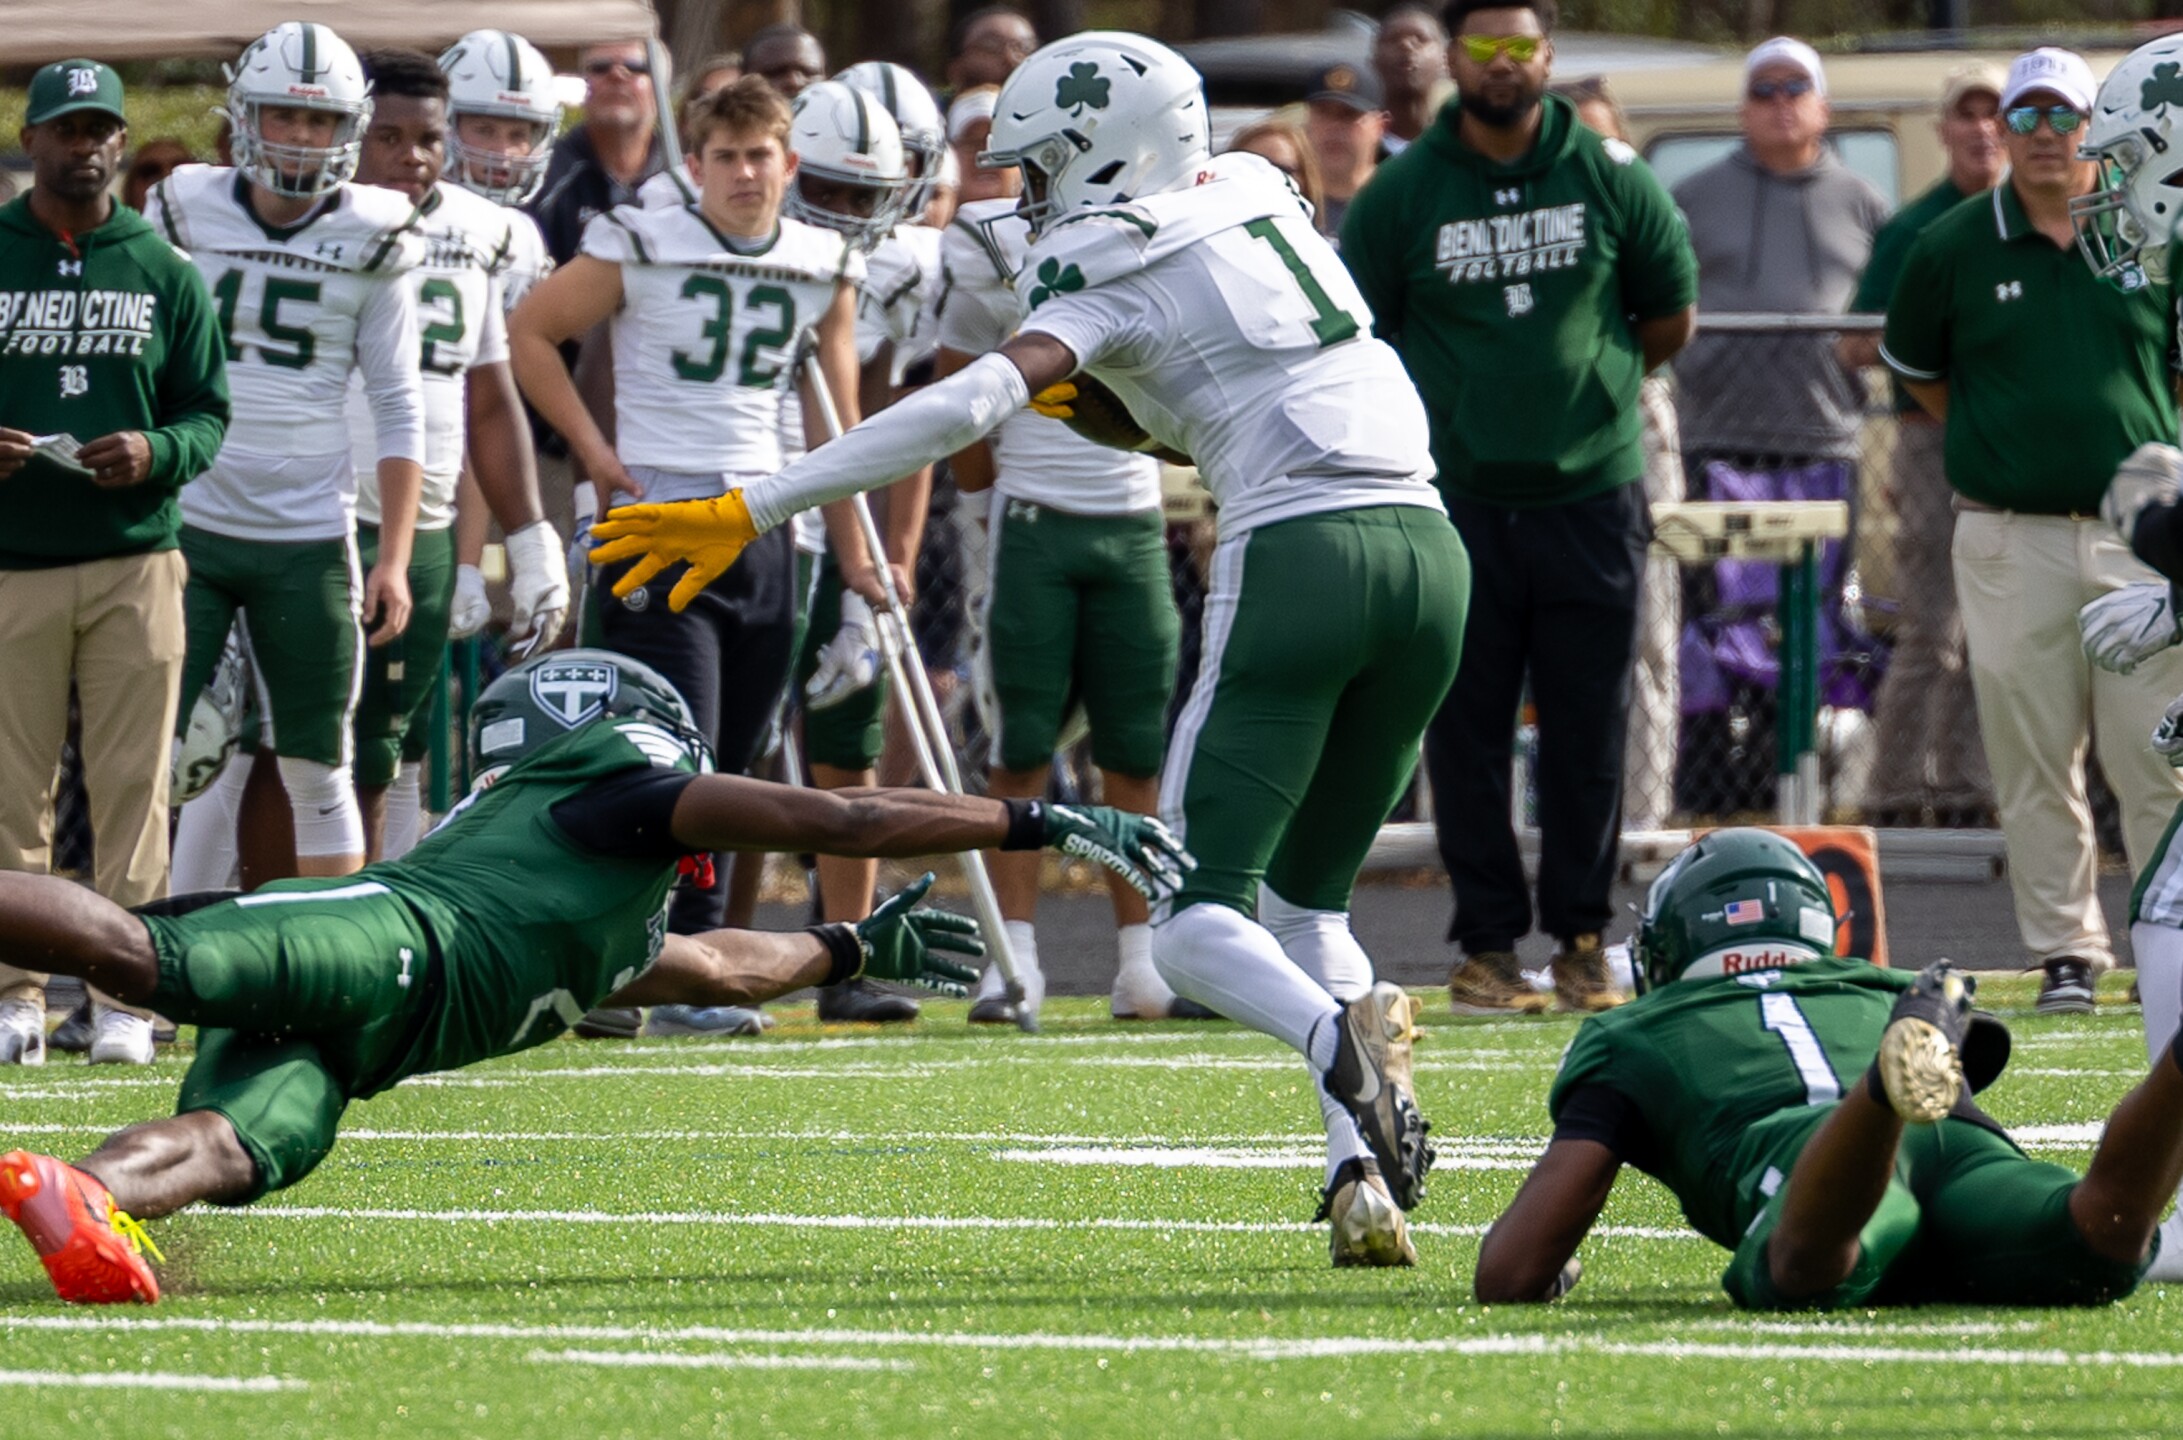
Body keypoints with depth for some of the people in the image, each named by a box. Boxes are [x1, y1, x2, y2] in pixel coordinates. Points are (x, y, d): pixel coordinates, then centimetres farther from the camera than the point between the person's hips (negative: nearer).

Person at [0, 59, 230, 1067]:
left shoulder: (164, 272, 8)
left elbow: (207, 412, 10)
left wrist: (156, 453, -11)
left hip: (134, 558, 1)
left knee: (131, 785, 0)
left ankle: (124, 996, 4)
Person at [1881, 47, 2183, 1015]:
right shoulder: (1954, 248, 3)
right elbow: (1914, 369, 17)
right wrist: (1997, 446, 10)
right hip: (2010, 537, 0)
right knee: (2036, 763, 2)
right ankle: (2065, 951, 10)